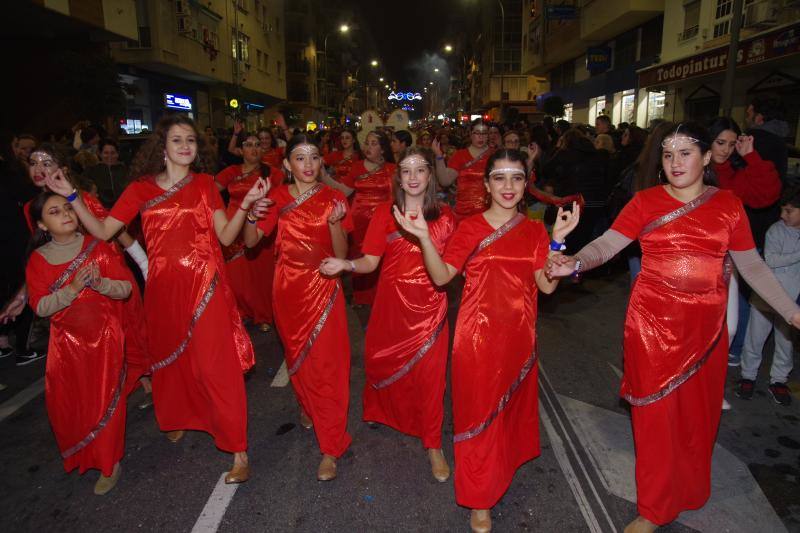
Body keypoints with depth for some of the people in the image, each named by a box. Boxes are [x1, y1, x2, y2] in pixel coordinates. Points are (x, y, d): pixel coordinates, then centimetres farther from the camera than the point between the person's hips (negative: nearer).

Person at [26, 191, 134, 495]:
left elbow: (125, 288, -5)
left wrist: (99, 283, -25)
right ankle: (80, 457, 32)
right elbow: (40, 307, -7)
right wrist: (71, 290, -23)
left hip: (104, 338, -2)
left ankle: (110, 464, 17)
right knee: (67, 402, 5)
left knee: (105, 400, 0)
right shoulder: (38, 260, -1)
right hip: (67, 342, 2)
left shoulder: (98, 248, -5)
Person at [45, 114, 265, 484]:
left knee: (216, 365, -4)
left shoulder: (204, 184, 3)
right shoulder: (141, 188, 5)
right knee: (171, 359, 18)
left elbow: (226, 237, -5)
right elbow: (103, 231, 1)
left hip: (205, 286, -2)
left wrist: (246, 204, -18)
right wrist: (72, 196, -4)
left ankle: (238, 450, 4)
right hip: (164, 289, 3)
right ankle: (178, 419, 45)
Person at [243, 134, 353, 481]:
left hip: (323, 288, -2)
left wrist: (335, 223, -28)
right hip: (288, 289, 3)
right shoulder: (278, 198, -1)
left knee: (326, 363, -3)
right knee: (297, 354, 20)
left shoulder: (333, 199, -6)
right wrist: (253, 214, -23)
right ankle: (307, 406, 49)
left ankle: (330, 448, 8)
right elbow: (250, 241, -4)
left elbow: (341, 255, -10)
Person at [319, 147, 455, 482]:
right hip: (391, 304, 1)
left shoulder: (444, 216, -1)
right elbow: (370, 262, -6)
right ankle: (379, 411, 49)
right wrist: (344, 264, -22)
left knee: (429, 375, 2)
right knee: (381, 362, 15)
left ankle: (433, 445, 22)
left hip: (429, 307, -1)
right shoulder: (385, 213, -1)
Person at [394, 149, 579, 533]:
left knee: (513, 404, 20)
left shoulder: (534, 231, 3)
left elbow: (547, 286, -5)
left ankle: (506, 464, 49)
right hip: (478, 335, -3)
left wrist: (557, 239, -14)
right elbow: (441, 277, -12)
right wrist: (424, 238, -26)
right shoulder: (470, 228, -5)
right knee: (480, 411, 5)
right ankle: (480, 499, 23)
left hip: (519, 336, 3)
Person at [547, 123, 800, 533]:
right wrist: (575, 263, -32)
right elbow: (607, 244, -12)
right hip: (653, 321, -2)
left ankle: (689, 488, 41)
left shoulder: (729, 205, 4)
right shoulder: (646, 201, -3)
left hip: (706, 325, 3)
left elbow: (752, 265, 8)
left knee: (697, 411, 15)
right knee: (657, 411, 4)